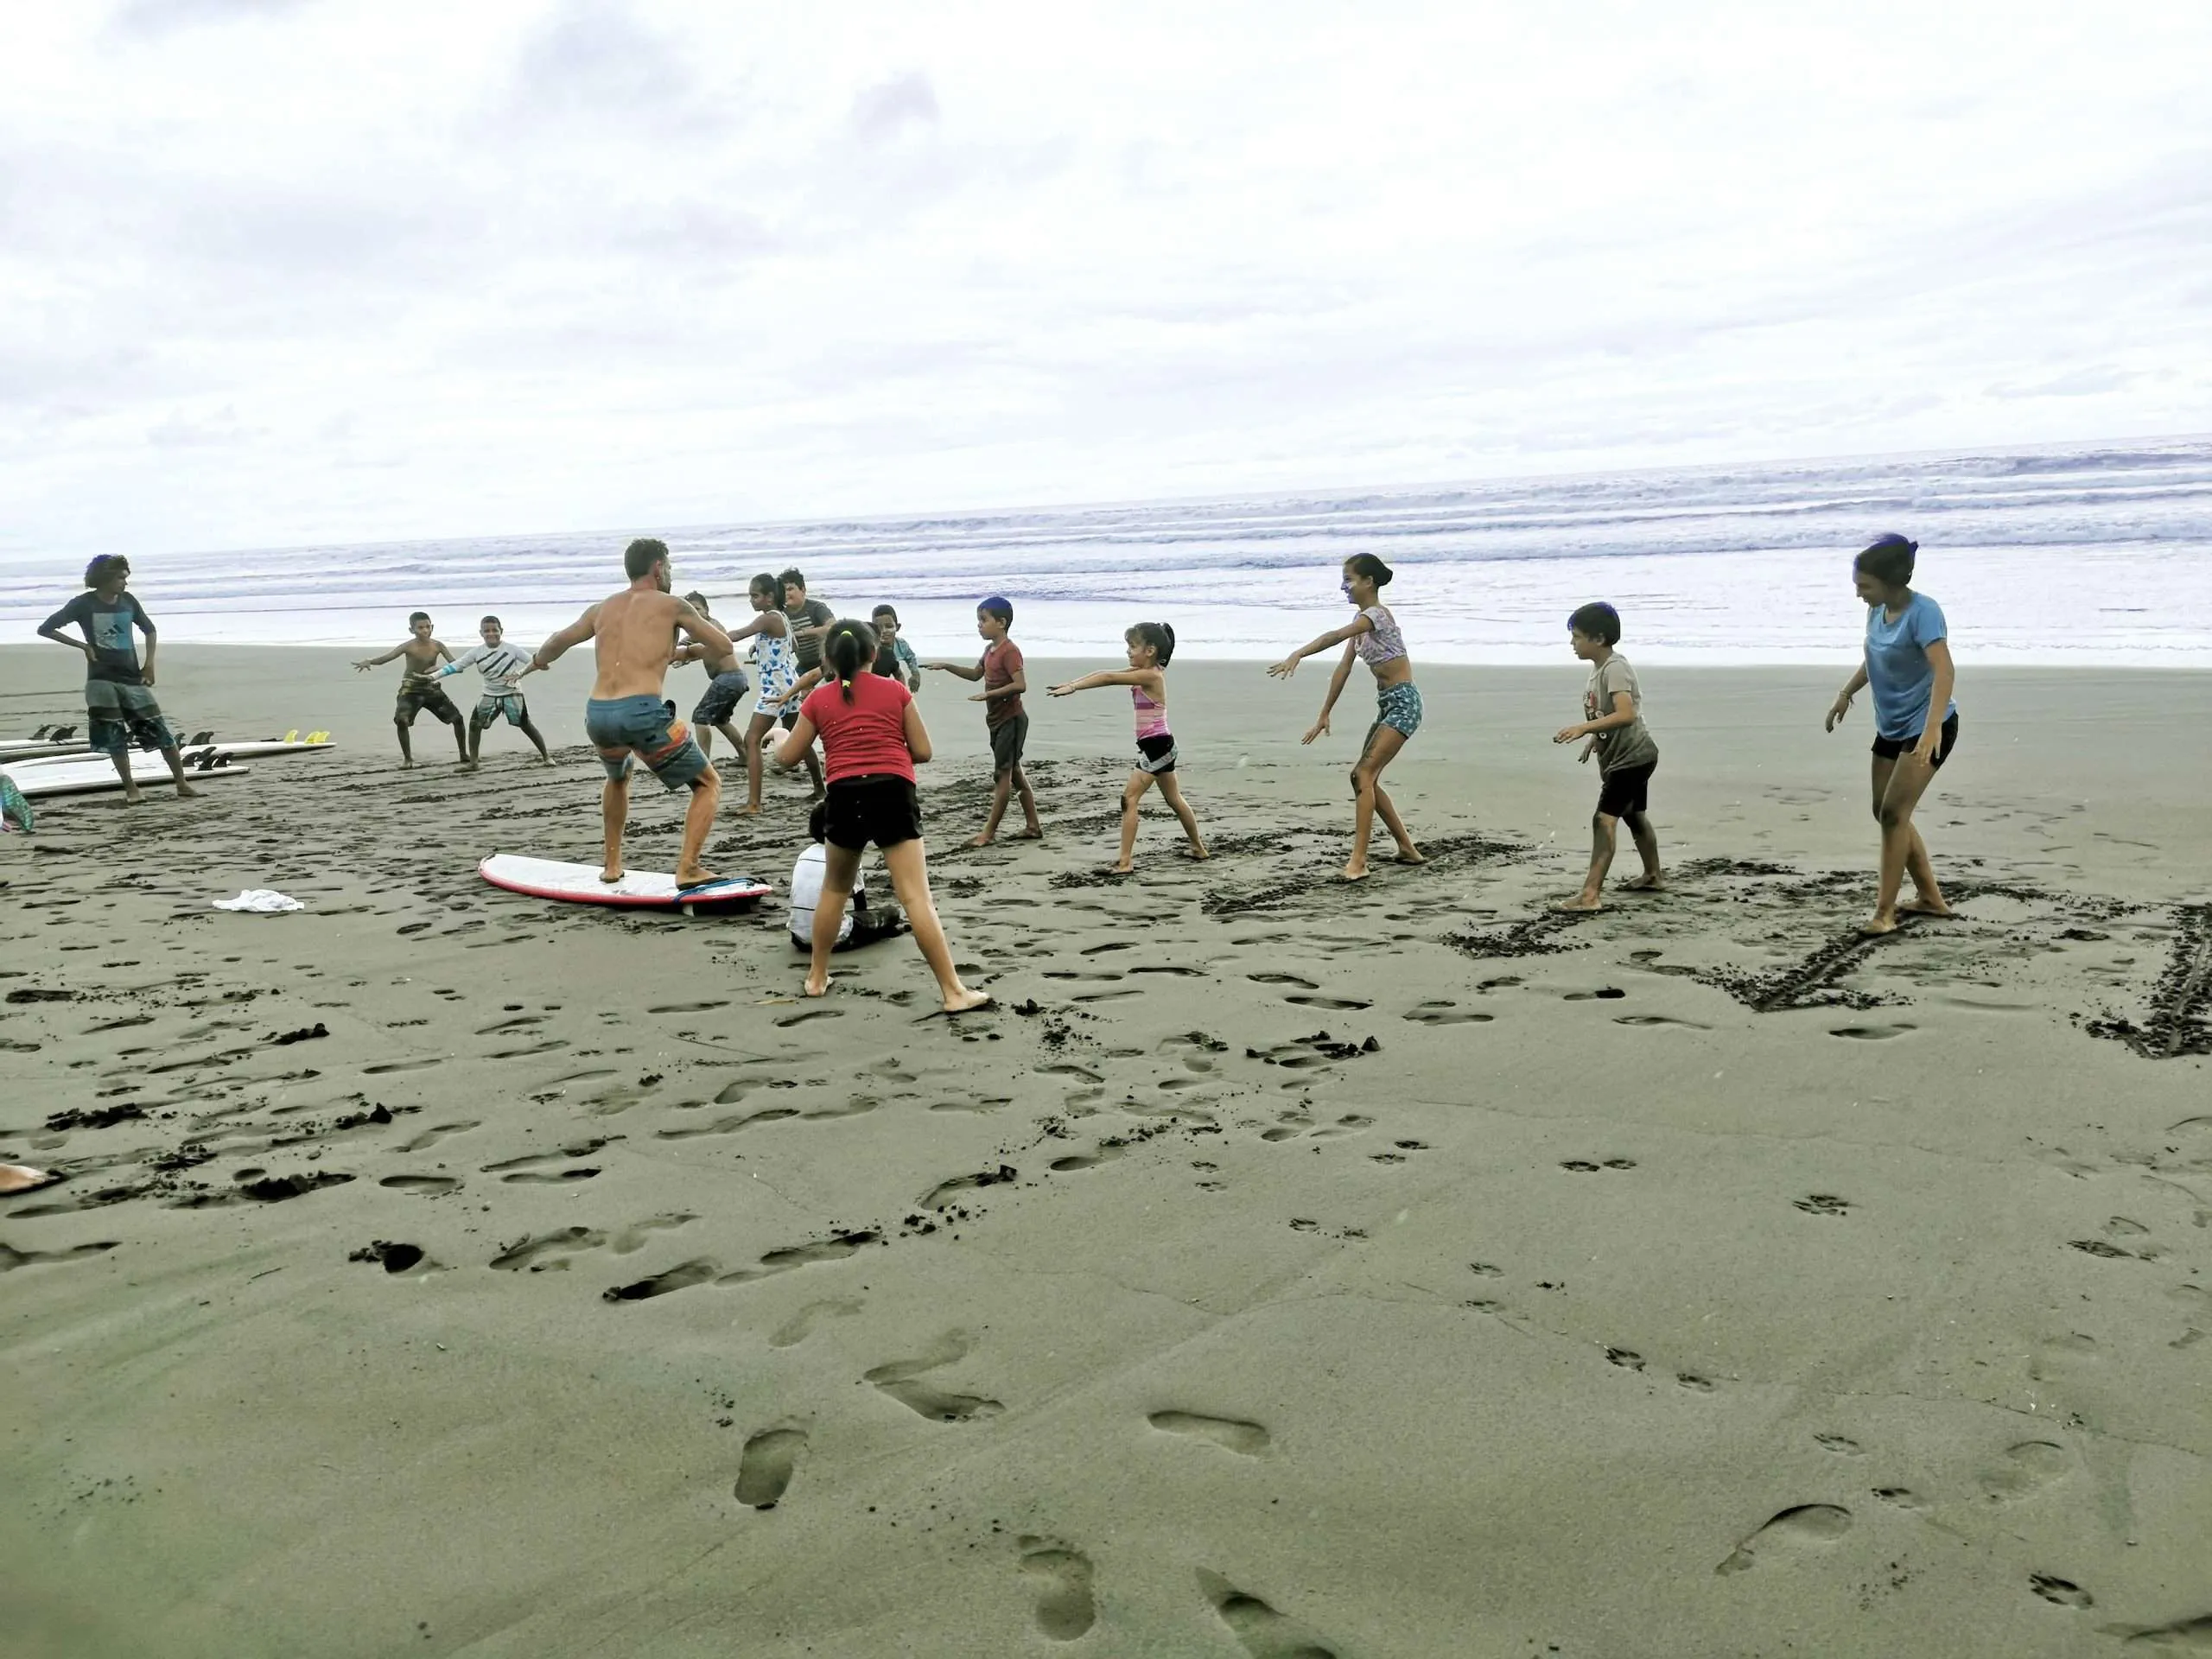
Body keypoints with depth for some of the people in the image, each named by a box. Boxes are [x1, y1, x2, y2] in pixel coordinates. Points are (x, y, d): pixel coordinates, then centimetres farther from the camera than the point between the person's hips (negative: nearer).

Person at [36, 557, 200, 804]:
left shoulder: (128, 601, 4)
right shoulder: (84, 604, -5)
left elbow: (149, 629, 19)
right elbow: (45, 629, -1)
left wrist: (149, 662, 8)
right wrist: (83, 646, -9)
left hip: (133, 678, 3)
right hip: (102, 680, -3)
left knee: (161, 731, -2)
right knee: (114, 737, -3)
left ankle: (182, 785, 3)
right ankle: (131, 789, 8)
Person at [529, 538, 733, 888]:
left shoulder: (603, 608, 21)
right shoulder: (670, 605, 6)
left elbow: (558, 642, 36)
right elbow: (724, 647, 10)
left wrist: (538, 660, 58)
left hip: (597, 715, 6)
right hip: (642, 712, -6)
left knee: (618, 777, 37)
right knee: (708, 785, 9)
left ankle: (612, 865, 37)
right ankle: (688, 869, -6)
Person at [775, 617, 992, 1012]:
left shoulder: (819, 699, 12)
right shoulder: (896, 691, 11)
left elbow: (787, 758, 18)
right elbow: (922, 751, 9)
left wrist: (778, 738, 40)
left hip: (845, 796, 2)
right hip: (892, 792, -1)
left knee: (834, 888, 24)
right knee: (916, 896, -8)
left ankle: (817, 976, 32)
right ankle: (953, 991, -12)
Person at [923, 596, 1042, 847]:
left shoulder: (1010, 651, -17)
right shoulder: (990, 650, 12)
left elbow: (1020, 685, -27)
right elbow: (975, 674, 28)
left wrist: (988, 694, -27)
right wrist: (946, 666, 18)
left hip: (1011, 720, -10)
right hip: (998, 720, 10)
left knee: (1002, 774, -6)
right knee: (1014, 772, 12)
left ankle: (989, 832, -4)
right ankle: (1032, 826, 17)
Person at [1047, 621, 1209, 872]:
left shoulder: (1151, 675, -18)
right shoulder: (1144, 673, 8)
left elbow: (1108, 678, -23)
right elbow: (1106, 673, 2)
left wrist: (1072, 688, -26)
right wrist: (1069, 684, -6)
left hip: (1156, 746, -10)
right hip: (1158, 745, 10)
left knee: (1129, 799, -12)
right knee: (1175, 800, 21)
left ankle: (1126, 861, -15)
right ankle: (1199, 848, 34)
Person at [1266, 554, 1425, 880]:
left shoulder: (1377, 614, -17)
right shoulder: (1362, 620, 12)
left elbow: (1335, 635, -35)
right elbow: (1344, 668, 12)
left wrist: (1297, 655, -49)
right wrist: (1324, 714, 11)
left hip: (1404, 703, -10)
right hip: (1387, 704, 10)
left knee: (1364, 774, -18)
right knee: (1364, 777, 10)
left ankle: (1358, 861, -22)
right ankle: (1408, 849, 19)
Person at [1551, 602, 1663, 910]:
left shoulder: (1615, 668, -22)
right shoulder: (1598, 666, 7)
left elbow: (1626, 714, -35)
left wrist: (1582, 729, -40)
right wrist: (1593, 740, 21)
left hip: (1632, 756, -11)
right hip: (1625, 755, 11)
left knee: (1604, 818, -19)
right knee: (1634, 815, 26)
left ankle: (1590, 894, -25)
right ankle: (1653, 875, 46)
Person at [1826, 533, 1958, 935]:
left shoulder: (1923, 612, -23)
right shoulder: (1878, 611, 0)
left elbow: (1944, 671, -35)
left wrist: (1931, 728, -46)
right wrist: (1845, 695, 29)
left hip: (1927, 727, -9)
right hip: (1891, 727, 9)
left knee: (1894, 813, -13)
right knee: (1884, 813, 12)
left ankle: (1885, 912, -7)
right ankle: (1931, 898, 25)